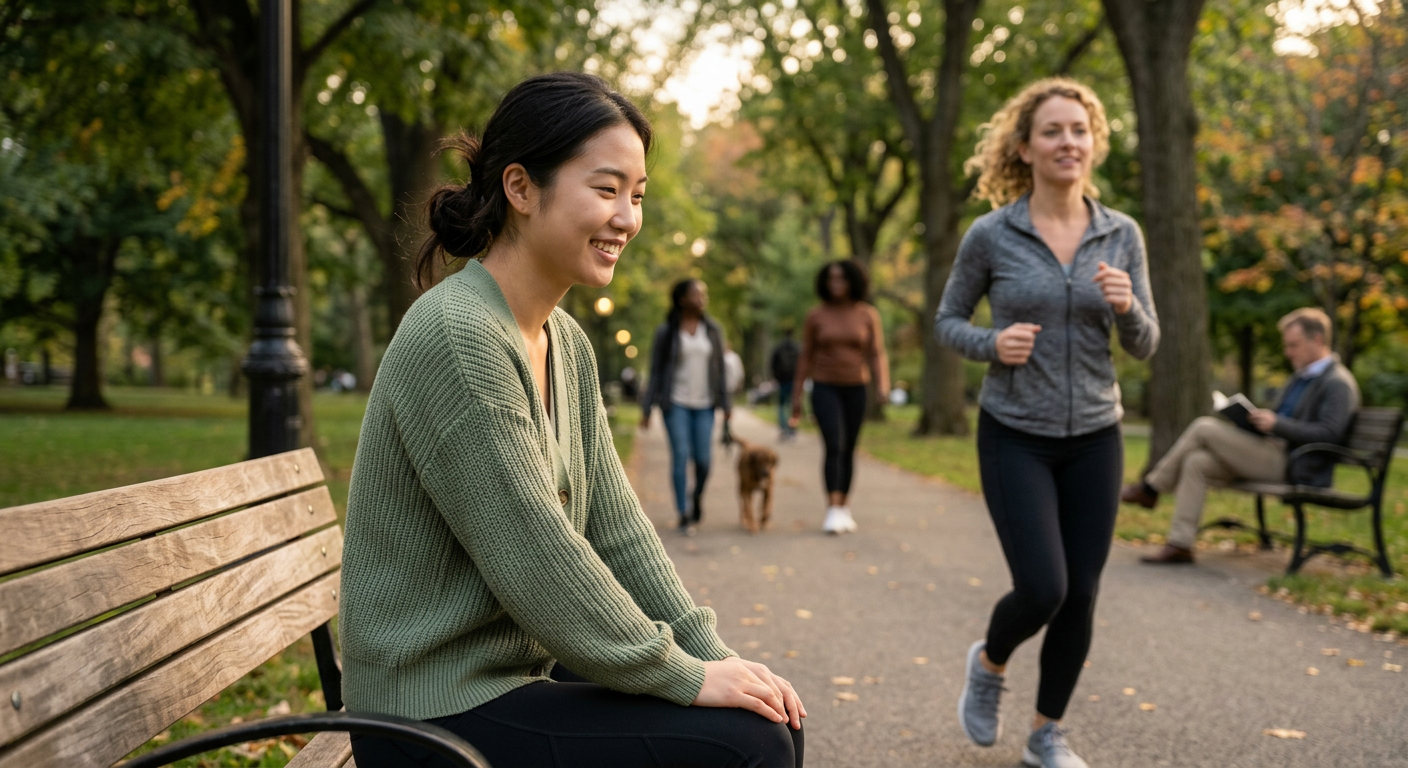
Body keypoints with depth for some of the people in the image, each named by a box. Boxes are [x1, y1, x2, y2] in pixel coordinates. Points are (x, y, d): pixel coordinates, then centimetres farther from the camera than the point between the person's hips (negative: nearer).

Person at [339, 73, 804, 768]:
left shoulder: (567, 344, 8)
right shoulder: (456, 337, -21)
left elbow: (616, 527, 8)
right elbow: (535, 563, -23)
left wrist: (712, 653, -1)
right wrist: (685, 675, -15)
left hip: (528, 670, 9)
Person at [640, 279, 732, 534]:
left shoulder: (712, 329, 7)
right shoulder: (666, 332, 0)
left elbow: (720, 368, 10)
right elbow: (656, 371, 2)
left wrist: (726, 403, 5)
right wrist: (647, 408, 0)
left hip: (704, 404, 2)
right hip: (676, 402, -2)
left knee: (703, 458, -3)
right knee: (681, 456, -8)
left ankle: (697, 497, 27)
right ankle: (684, 515, -2)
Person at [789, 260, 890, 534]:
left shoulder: (868, 315, 0)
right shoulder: (815, 316, -1)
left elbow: (877, 354, -1)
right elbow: (806, 357, 4)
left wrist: (882, 385, -17)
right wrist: (797, 394, 4)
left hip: (855, 389, 2)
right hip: (825, 388, -2)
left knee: (849, 449, 8)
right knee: (834, 445, -16)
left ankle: (844, 508, 19)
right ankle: (833, 510, -18)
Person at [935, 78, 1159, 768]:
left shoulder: (1122, 235, 0)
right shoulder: (990, 235, -7)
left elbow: (1144, 346, 3)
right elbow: (947, 321, 4)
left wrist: (1125, 306, -19)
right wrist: (992, 343, -16)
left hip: (1094, 437, 3)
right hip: (1015, 436, -3)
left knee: (1080, 596, 5)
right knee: (1043, 589, -12)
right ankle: (989, 662, 23)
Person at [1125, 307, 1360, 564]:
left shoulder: (1338, 383, -8)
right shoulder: (1301, 376, 22)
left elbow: (1330, 434, -18)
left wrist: (1277, 424, -20)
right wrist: (1258, 419, 5)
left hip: (1292, 466, -9)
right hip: (1272, 455, 9)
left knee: (1204, 427, -17)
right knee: (1196, 462, -11)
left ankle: (1150, 488, -3)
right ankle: (1180, 545, -12)